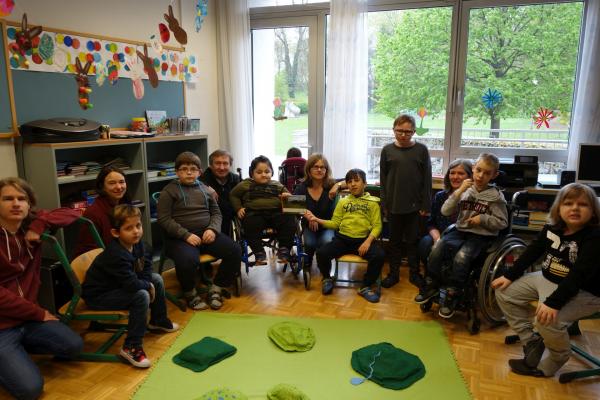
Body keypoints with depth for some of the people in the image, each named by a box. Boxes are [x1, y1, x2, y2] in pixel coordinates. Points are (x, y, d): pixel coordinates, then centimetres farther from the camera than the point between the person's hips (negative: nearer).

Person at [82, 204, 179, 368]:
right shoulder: (116, 255, -33)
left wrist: (148, 283, -9)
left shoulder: (136, 243, -6)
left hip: (119, 286, 9)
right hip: (98, 295, -9)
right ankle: (131, 347, -19)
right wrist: (148, 286, -16)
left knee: (156, 279, 9)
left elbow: (146, 266, 8)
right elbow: (132, 285, -36)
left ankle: (158, 321, 30)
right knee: (141, 296, -29)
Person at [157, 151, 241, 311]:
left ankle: (215, 290, 1)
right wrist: (186, 235, -17)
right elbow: (164, 219, -6)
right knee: (188, 260, -36)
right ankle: (190, 293, -3)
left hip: (206, 233, 5)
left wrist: (213, 229, -6)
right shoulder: (169, 191, 3)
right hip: (180, 237, -4)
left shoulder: (204, 188, 17)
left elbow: (216, 213, 17)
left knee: (235, 250, -17)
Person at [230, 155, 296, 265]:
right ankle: (259, 252, -19)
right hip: (255, 213, -1)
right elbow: (233, 195, 23)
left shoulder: (277, 186, 19)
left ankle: (284, 249, -11)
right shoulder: (246, 185, 14)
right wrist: (238, 208, 7)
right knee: (250, 223, -34)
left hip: (276, 212, 2)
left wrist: (287, 196, -1)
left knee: (289, 220, -24)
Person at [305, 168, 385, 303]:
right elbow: (335, 223, 10)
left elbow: (377, 226, 0)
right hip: (343, 239, 2)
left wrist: (368, 241, -17)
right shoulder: (343, 202, 16)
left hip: (363, 240, -1)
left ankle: (366, 286, -4)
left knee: (379, 255, -29)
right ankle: (327, 278, 9)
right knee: (321, 253, -23)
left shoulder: (372, 202, 9)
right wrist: (316, 219, -4)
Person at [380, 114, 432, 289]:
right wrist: (384, 204, 1)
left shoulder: (421, 149, -3)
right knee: (395, 240, 12)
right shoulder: (387, 150, -1)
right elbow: (383, 179, 3)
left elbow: (427, 179, -1)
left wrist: (425, 205, -4)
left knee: (413, 241, 12)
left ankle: (414, 273, 27)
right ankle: (393, 273, 24)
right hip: (394, 205, 1)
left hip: (414, 204, -1)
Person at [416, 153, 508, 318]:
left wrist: (483, 219, -15)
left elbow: (502, 223, 0)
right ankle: (432, 285, -5)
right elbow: (445, 211, -4)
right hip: (461, 231, 4)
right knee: (438, 247, -23)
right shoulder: (465, 191, 3)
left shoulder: (496, 196, -4)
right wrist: (459, 191, -14)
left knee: (461, 257, -31)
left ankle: (452, 295, -13)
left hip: (482, 236, -3)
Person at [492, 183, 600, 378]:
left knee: (547, 319, -31)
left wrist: (553, 303, -38)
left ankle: (557, 359, 2)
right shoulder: (552, 228, -2)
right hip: (547, 279, 8)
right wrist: (509, 275, 5)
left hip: (583, 292, -8)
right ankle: (531, 340, 12)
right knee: (504, 292, 5)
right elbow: (532, 252, 8)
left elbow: (579, 275, -31)